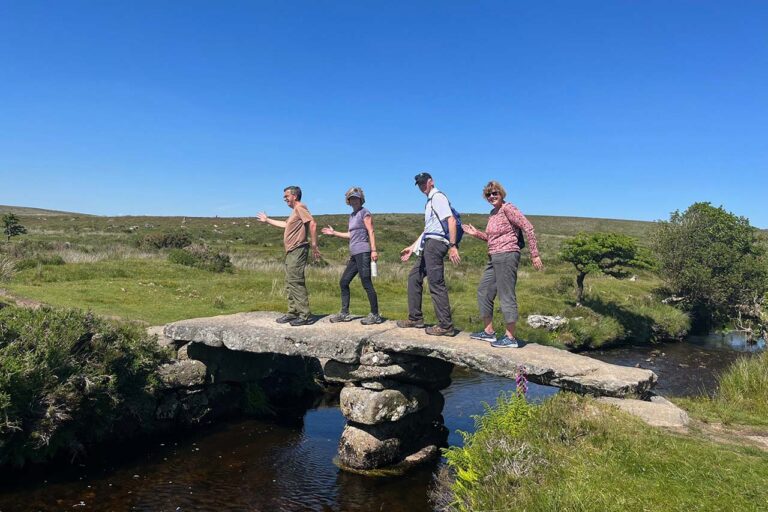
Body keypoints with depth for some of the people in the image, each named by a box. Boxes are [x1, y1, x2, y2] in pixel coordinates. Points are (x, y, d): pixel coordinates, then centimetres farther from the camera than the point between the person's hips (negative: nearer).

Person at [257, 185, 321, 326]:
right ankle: (293, 313, 19)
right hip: (291, 252, 11)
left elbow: (312, 224, -21)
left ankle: (305, 316, -12)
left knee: (296, 282, -13)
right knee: (290, 283, 12)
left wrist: (314, 246, -23)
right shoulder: (295, 211, 22)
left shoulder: (300, 207, -9)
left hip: (298, 251, -11)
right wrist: (267, 220, 44)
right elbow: (285, 224, 37)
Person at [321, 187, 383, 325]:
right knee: (343, 282, 9)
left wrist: (373, 250, -19)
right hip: (354, 254, 9)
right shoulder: (352, 215, 20)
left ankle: (375, 315, -4)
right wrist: (334, 233, 26)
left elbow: (371, 232, -9)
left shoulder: (364, 213, -2)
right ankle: (344, 313, 16)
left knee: (366, 284, -9)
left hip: (363, 253, -9)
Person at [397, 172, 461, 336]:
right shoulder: (430, 201, 26)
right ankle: (415, 318, 20)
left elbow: (451, 220, -17)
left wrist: (452, 246, -26)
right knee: (414, 277, 15)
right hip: (428, 245, 10)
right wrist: (412, 247, 29)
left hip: (436, 242, -10)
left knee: (436, 283, -12)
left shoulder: (438, 197, -4)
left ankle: (445, 326, -11)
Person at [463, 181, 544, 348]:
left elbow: (528, 228, -16)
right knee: (484, 291, 14)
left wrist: (534, 254, -18)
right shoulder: (493, 213, 16)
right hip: (493, 258, 10)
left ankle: (510, 338, 0)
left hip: (507, 255, -10)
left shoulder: (508, 208, -10)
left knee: (506, 295, -7)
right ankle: (488, 332, 23)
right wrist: (477, 233, 13)